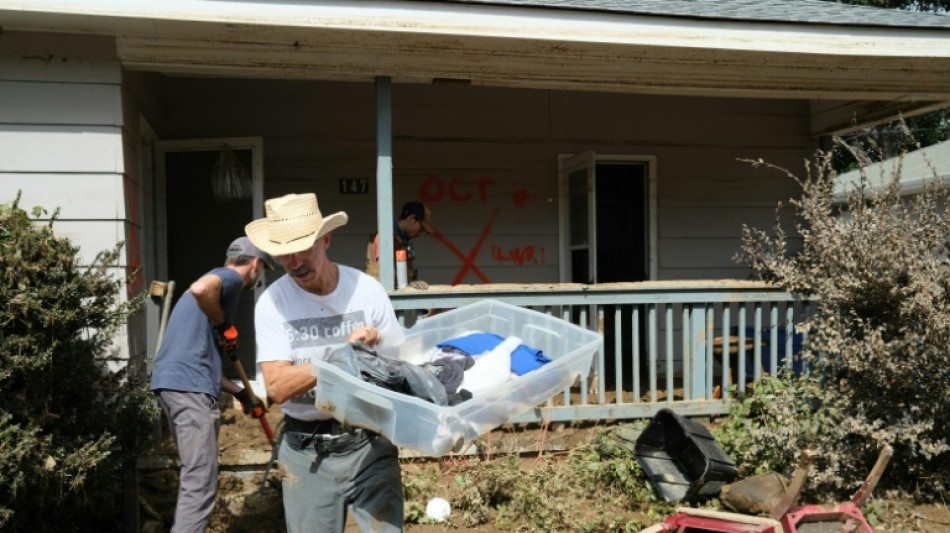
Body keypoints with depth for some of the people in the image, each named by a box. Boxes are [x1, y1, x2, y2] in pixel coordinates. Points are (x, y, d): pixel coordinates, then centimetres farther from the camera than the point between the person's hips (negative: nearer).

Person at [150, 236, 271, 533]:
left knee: (194, 477, 21)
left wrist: (240, 394, 32)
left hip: (171, 382, 10)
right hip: (189, 386, -10)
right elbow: (200, 288, -26)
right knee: (200, 484, -9)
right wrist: (223, 325, -9)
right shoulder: (231, 276, 1)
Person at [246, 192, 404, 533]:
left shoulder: (367, 289, -4)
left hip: (371, 442, 0)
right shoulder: (272, 303, -7)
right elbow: (277, 388, -15)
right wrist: (342, 352, -23)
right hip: (307, 452, 0)